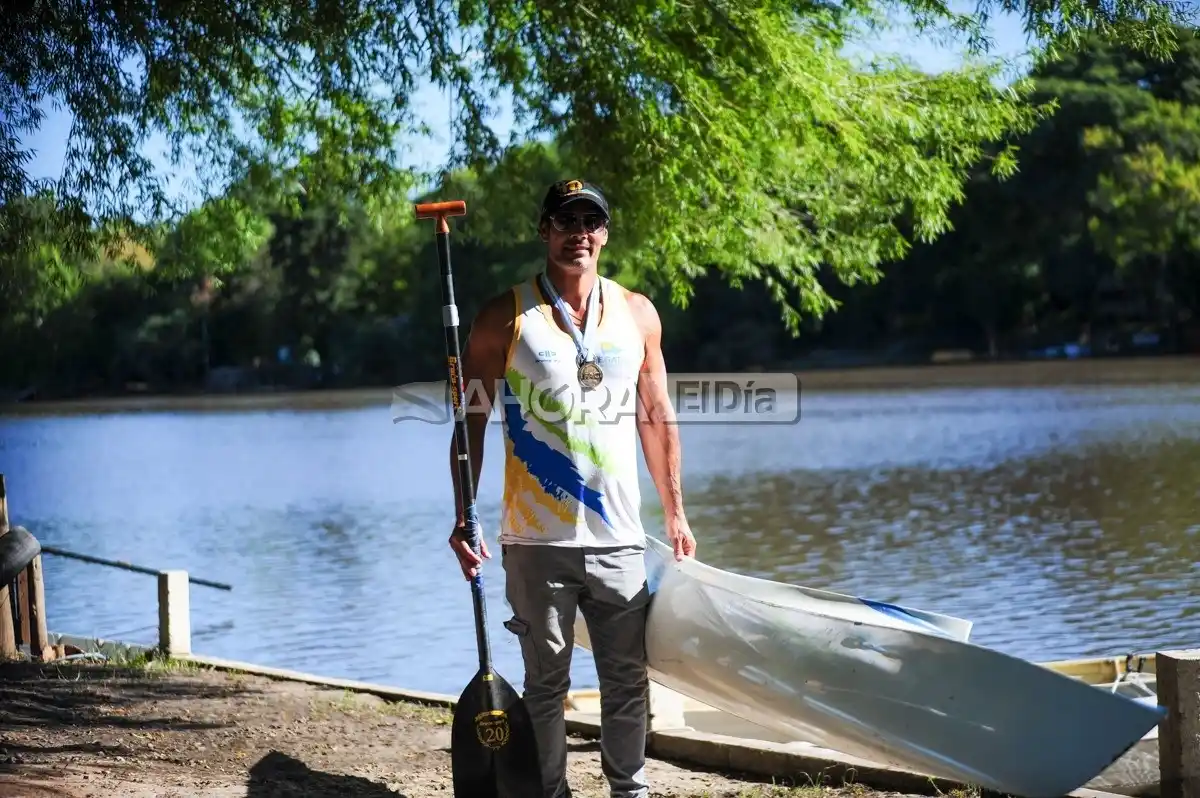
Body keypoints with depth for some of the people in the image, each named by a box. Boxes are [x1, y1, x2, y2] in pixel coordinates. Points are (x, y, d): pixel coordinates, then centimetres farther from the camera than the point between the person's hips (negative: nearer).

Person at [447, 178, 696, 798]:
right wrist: (464, 517, -7)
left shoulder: (637, 314, 8)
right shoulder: (504, 319, -1)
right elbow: (471, 422, 0)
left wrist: (675, 513, 13)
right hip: (536, 541, -2)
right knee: (546, 683, 6)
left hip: (618, 538, 2)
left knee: (628, 679, 7)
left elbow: (656, 418, 14)